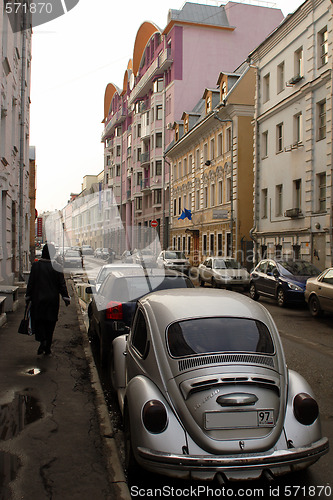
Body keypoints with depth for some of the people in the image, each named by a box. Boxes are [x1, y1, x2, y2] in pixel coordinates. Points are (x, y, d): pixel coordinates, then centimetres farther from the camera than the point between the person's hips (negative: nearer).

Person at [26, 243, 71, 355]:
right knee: (50, 322, 11)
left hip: (38, 299, -1)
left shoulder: (36, 265, -6)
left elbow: (30, 283, -3)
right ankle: (48, 348, 15)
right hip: (53, 299, 1)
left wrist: (28, 297, 7)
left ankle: (42, 341, -13)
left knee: (38, 320, 10)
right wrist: (66, 298, 3)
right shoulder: (57, 267, -6)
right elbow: (62, 284, -4)